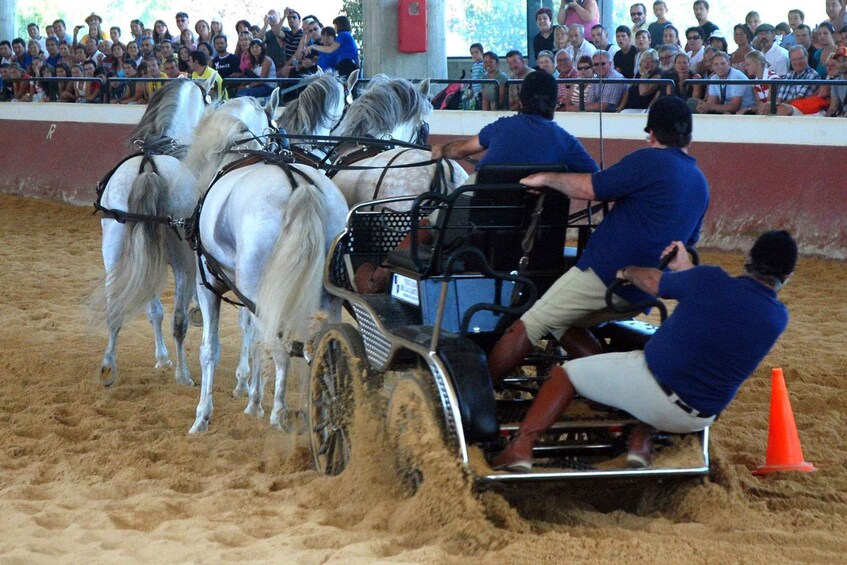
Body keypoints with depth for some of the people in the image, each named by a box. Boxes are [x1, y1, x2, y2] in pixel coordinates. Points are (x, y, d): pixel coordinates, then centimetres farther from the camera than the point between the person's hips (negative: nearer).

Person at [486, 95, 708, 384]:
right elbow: (687, 241, 25)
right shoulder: (700, 184, 15)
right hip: (643, 293, 8)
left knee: (529, 325, -5)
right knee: (561, 323, 23)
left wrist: (546, 178, 3)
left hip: (606, 272, -8)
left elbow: (589, 188, -12)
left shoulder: (650, 160, -8)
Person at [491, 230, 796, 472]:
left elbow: (652, 282, 5)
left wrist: (626, 271, 27)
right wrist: (685, 270, 26)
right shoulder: (778, 318, -3)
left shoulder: (709, 281, -13)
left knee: (564, 374, 15)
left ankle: (522, 447, 1)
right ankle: (641, 442, 18)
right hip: (698, 420, 4)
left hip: (651, 388, -4)